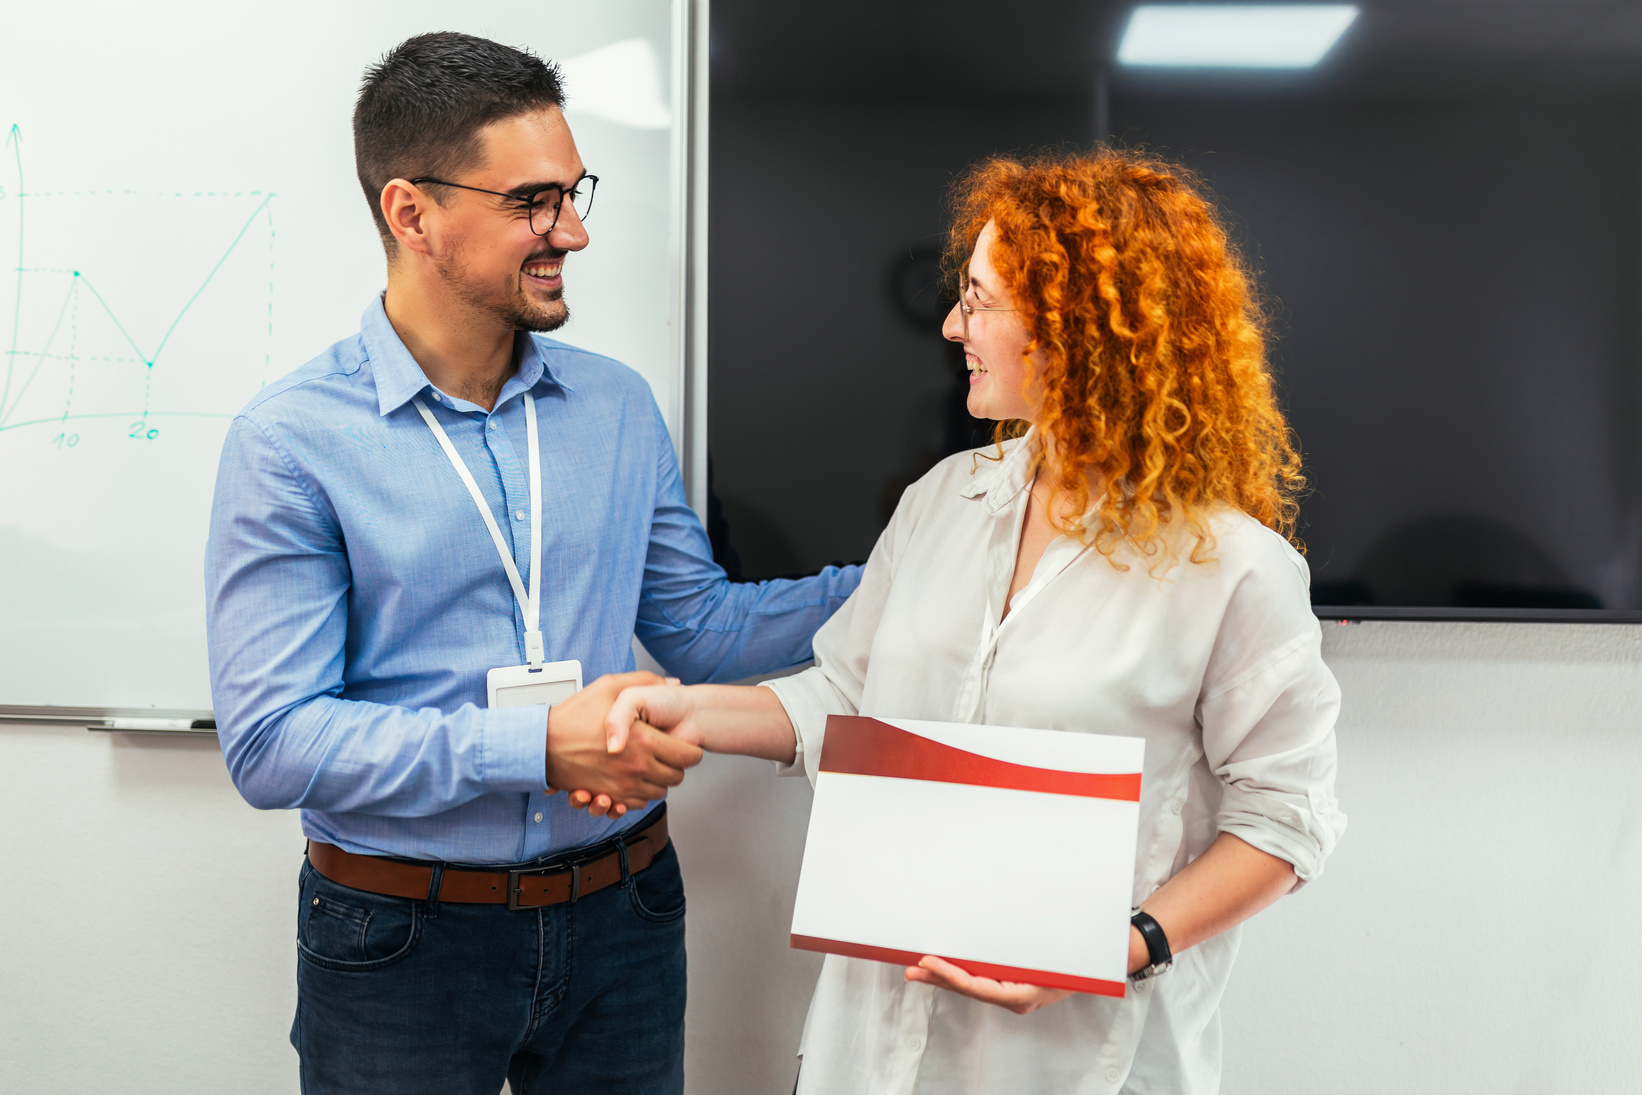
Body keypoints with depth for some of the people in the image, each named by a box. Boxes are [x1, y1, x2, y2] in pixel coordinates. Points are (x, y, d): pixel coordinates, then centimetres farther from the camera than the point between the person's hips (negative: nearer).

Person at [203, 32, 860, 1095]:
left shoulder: (619, 406, 3)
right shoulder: (292, 441, -12)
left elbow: (698, 628, 9)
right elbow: (271, 740, -17)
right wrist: (540, 749, -25)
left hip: (622, 921, 4)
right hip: (401, 939, -4)